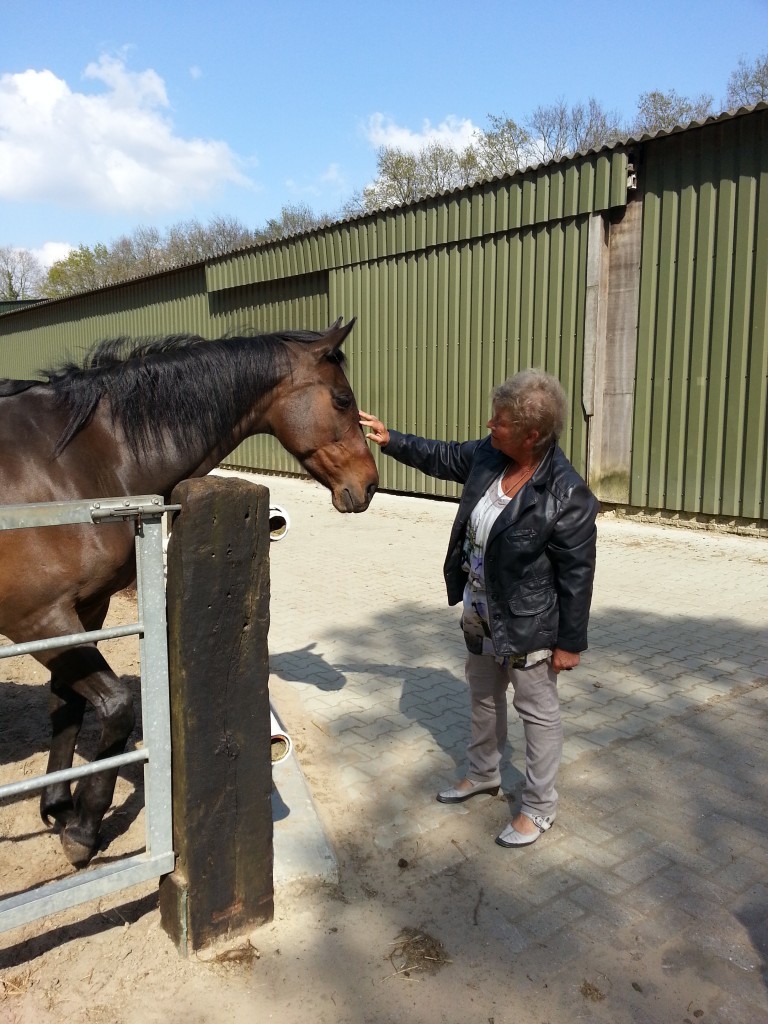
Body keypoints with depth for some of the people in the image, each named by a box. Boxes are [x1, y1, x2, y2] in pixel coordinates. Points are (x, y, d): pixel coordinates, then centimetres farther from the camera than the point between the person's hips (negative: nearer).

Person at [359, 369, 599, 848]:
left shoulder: (567, 494, -27)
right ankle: (483, 774, 48)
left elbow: (577, 574, -21)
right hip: (480, 612, 8)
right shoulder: (488, 455, -8)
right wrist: (391, 440, 8)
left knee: (538, 711, 11)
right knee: (483, 696, 25)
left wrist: (570, 642, -15)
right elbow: (442, 457, 12)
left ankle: (539, 807, 31)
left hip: (529, 624, -8)